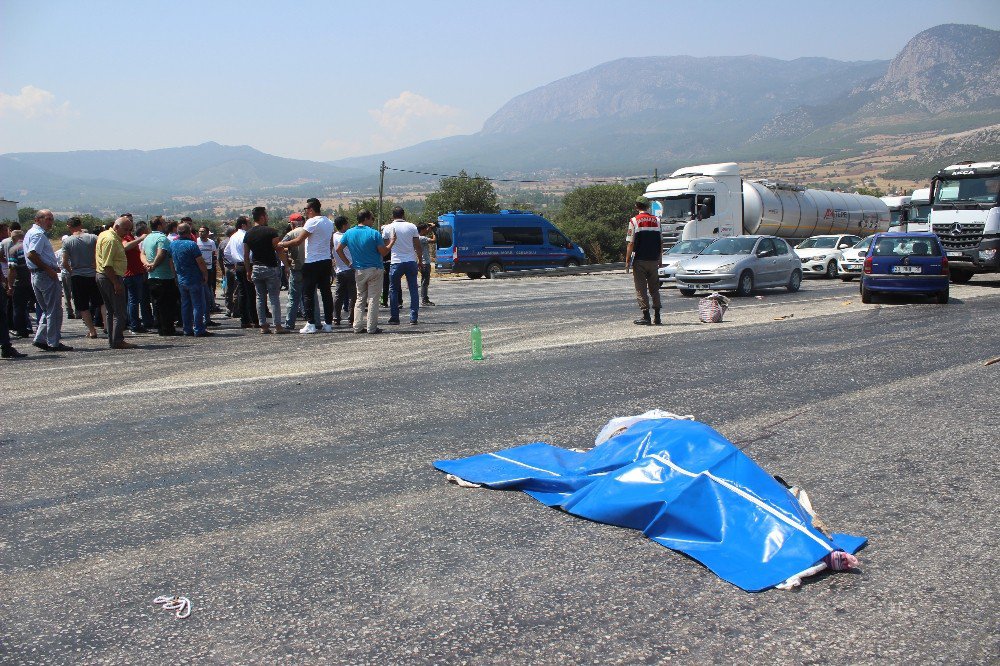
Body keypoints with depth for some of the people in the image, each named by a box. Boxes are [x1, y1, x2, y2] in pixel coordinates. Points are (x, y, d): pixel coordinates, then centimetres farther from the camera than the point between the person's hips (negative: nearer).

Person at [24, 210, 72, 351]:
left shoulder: (31, 233, 20)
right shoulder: (38, 234, -13)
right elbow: (31, 254, -26)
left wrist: (52, 267, 15)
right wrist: (49, 269, -21)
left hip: (36, 275, 10)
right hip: (46, 276, -10)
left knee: (47, 310, 16)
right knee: (54, 311, -5)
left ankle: (40, 339, 14)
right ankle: (54, 343, -2)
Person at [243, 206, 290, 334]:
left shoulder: (248, 234, 7)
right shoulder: (270, 232, -10)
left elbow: (246, 255, 9)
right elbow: (280, 250, -12)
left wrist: (248, 271, 17)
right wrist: (287, 263, -4)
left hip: (256, 269, 5)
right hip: (270, 268, -5)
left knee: (260, 298, 9)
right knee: (274, 297, -2)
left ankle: (263, 326, 8)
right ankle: (278, 326, -5)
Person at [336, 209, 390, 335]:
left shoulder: (349, 233, 3)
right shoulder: (374, 233, -11)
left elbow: (338, 250, 5)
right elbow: (384, 252, -11)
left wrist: (348, 263, 11)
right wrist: (392, 242, 4)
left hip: (358, 271, 4)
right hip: (374, 270, -4)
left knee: (360, 298, 14)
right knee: (373, 299, 0)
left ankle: (358, 326, 9)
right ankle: (372, 327, 0)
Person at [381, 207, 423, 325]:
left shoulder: (388, 228, -1)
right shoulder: (412, 226, 1)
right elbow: (417, 246, 4)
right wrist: (420, 261, 13)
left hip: (396, 262, -1)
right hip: (411, 262, 1)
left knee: (393, 290, 11)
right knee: (413, 289, 6)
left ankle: (394, 317, 10)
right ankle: (413, 318, 3)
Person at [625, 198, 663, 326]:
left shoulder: (634, 221, -7)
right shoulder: (656, 221, 5)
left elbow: (631, 244, -10)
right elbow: (661, 242, 9)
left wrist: (627, 260, -3)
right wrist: (660, 259, 17)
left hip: (640, 260, -4)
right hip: (654, 260, 4)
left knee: (641, 289, 2)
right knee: (654, 288, 12)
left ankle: (646, 316, -1)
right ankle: (657, 317, 12)